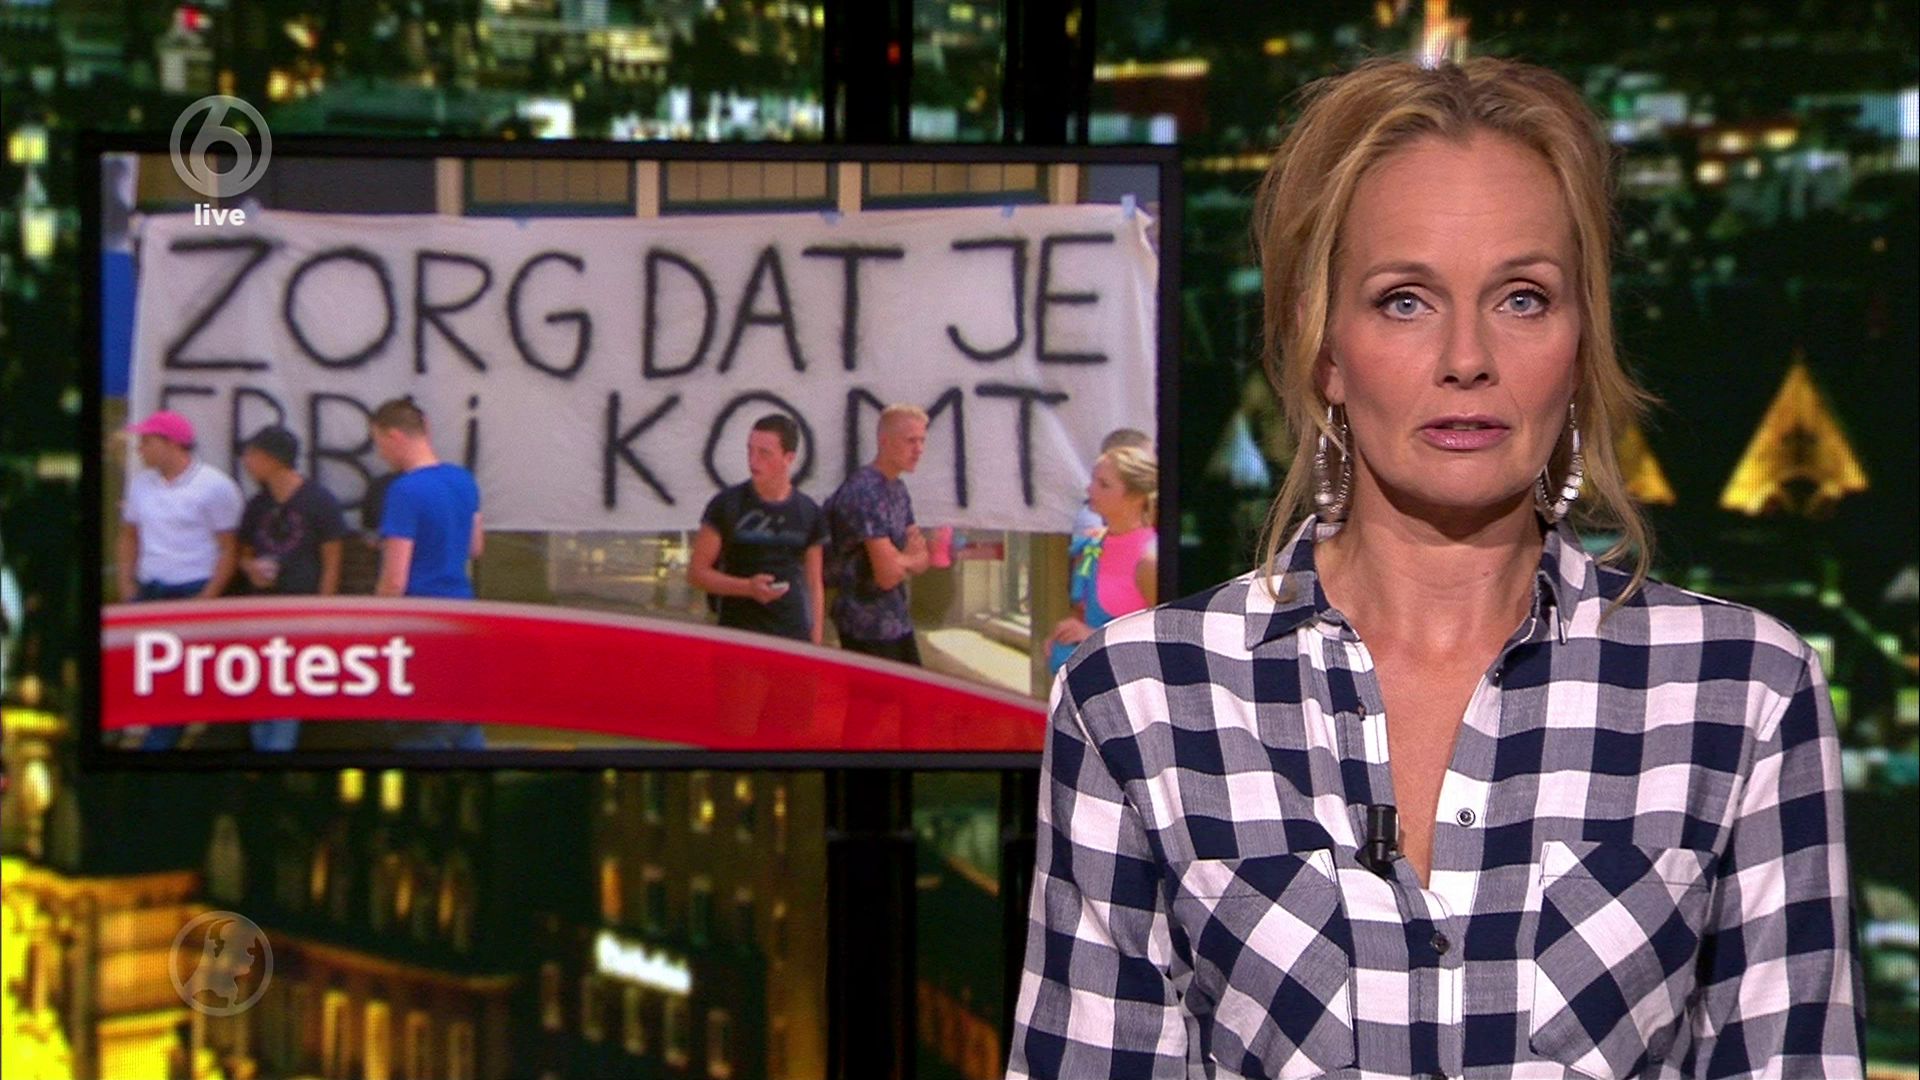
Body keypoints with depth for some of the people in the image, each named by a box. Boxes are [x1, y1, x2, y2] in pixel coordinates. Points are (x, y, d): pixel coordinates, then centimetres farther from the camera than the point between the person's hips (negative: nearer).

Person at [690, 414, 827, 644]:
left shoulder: (809, 513, 8)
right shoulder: (727, 505, 0)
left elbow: (814, 585, 14)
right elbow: (696, 572, 0)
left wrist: (816, 641, 7)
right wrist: (748, 587, -15)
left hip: (795, 635, 3)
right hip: (738, 632, -3)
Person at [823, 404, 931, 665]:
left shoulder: (897, 489, 11)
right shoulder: (865, 492, -19)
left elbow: (920, 562, 12)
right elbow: (888, 575, -23)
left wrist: (901, 559, -11)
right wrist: (910, 558, -1)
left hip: (897, 621, 9)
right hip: (868, 629, -9)